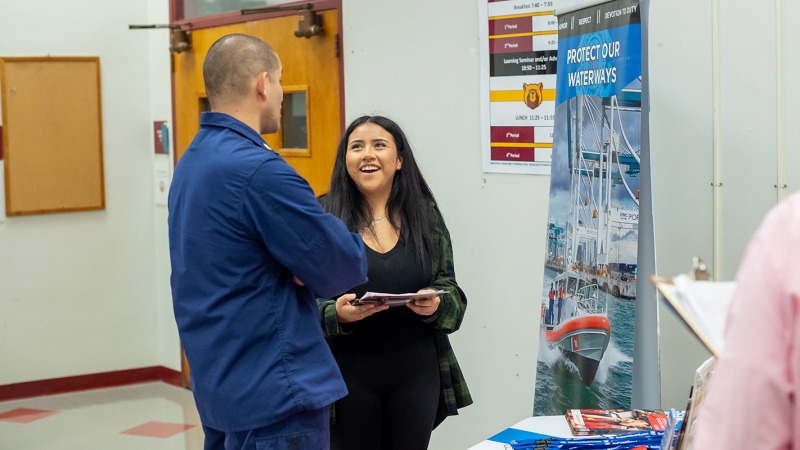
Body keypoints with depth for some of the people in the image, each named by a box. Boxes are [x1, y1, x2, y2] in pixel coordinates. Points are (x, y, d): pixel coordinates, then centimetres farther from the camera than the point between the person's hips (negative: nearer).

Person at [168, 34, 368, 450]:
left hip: (220, 382, 10)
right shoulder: (259, 169, -21)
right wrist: (351, 248, 6)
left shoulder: (192, 162, 10)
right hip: (274, 393, -9)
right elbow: (340, 270, -15)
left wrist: (297, 266, -2)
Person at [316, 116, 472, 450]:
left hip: (417, 370, 2)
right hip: (349, 371, -2)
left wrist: (436, 305, -16)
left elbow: (450, 289, 6)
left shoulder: (425, 213, 3)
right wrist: (336, 314, -24)